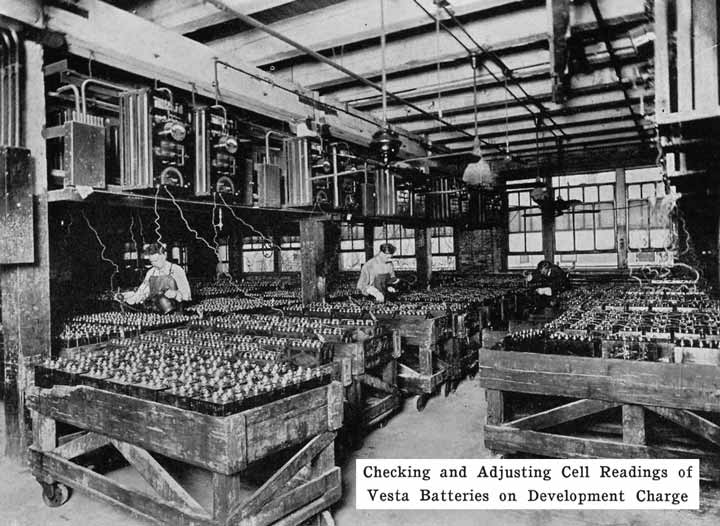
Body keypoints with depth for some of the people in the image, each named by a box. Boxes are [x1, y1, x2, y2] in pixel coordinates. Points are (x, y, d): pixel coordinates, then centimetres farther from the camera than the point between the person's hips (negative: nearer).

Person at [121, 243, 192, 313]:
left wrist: (175, 294, -23)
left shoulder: (176, 270, -2)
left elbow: (186, 294, -5)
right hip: (156, 313, 2)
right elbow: (142, 292, 14)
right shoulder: (151, 272, 13)